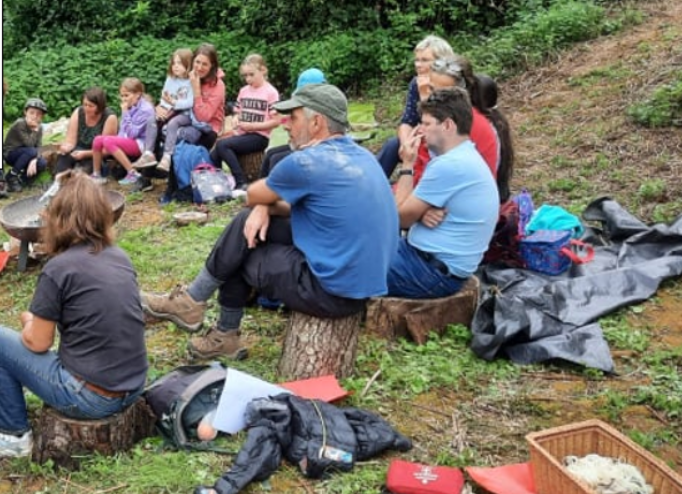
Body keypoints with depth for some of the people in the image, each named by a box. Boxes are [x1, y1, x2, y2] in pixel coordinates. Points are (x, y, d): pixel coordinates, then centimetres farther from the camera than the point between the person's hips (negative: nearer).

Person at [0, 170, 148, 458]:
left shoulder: (58, 268, -14)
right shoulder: (121, 257, 5)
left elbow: (37, 343, -6)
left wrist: (28, 321, 15)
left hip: (91, 397, -7)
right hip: (132, 389, 7)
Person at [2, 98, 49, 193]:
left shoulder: (39, 128, -2)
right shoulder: (20, 124, -22)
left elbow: (38, 147, -10)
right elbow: (29, 144, -27)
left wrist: (33, 161, -27)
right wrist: (35, 130, -28)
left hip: (23, 155, 5)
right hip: (10, 154, -5)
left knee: (42, 164, -22)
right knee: (31, 151, -33)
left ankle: (19, 179, 2)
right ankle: (12, 176, -14)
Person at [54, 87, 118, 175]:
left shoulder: (110, 118, -15)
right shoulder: (78, 112, -3)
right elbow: (70, 141, -5)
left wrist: (85, 154, -31)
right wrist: (65, 147, -28)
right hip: (80, 151, 4)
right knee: (63, 157, -27)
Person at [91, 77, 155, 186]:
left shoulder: (145, 109, -16)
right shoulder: (130, 106, 7)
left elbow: (132, 134, -21)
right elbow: (123, 130, 13)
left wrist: (125, 113, -19)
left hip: (140, 144, -8)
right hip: (127, 141, 8)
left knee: (108, 141, -27)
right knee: (98, 140, -7)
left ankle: (133, 173, -23)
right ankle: (96, 175, 7)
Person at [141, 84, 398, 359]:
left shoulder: (306, 162, -18)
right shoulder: (360, 155, 9)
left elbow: (252, 195, -1)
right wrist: (265, 208, 0)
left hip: (335, 290, -8)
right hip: (362, 279, 9)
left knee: (237, 253, 4)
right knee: (249, 223, 11)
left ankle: (192, 303, 28)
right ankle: (225, 334, 21)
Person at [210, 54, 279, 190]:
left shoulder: (271, 92, -7)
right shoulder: (243, 91, 13)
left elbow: (275, 121, -11)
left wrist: (251, 126, -16)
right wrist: (236, 122, -4)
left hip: (259, 137, -6)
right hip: (242, 134, 6)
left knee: (222, 144, -27)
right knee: (213, 156, -14)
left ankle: (241, 183, -22)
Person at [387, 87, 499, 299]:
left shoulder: (449, 165, -23)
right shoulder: (466, 157, 10)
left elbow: (402, 217, -14)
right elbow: (412, 211, 11)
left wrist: (407, 165, -6)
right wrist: (423, 214, -13)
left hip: (435, 271, -10)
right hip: (435, 258, 10)